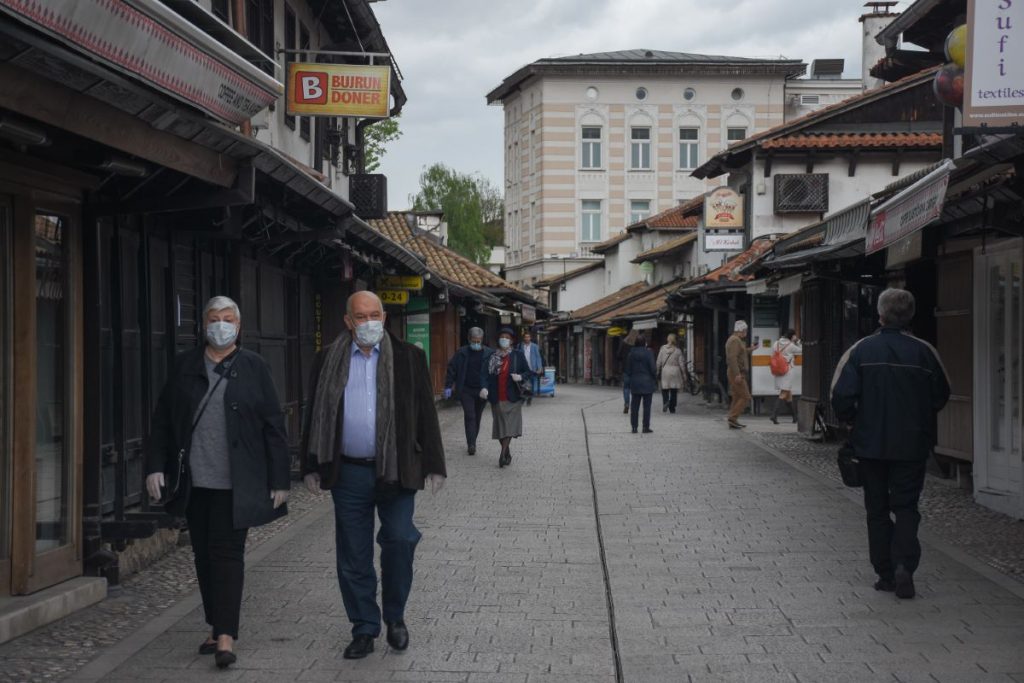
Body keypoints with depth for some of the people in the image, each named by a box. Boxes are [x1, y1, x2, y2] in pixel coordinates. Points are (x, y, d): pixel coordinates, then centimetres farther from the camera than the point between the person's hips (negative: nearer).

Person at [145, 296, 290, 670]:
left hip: (234, 484, -3)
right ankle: (216, 627, 21)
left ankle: (225, 637, -8)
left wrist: (279, 481, -3)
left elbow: (274, 426, 0)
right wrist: (155, 467, 1)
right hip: (194, 482, 3)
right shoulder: (184, 366, 9)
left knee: (227, 554, -6)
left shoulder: (254, 367, 1)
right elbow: (162, 420, 10)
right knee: (204, 555, 10)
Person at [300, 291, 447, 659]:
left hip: (396, 471, -1)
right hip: (348, 474, 1)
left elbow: (426, 413, 3)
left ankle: (395, 617, 17)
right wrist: (312, 466, 6)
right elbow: (316, 416, 10)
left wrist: (433, 465, -1)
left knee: (400, 541, -6)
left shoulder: (408, 358, 3)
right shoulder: (329, 361, 6)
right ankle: (364, 629, 18)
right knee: (353, 557, 6)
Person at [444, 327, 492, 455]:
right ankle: (471, 444, -12)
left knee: (477, 417, 11)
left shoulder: (489, 354, 0)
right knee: (469, 416, -9)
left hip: (482, 391, 1)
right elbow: (451, 369, 3)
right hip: (465, 390, -1)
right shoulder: (461, 353, 0)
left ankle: (471, 443, 25)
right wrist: (448, 386, -2)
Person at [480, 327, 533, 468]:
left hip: (512, 399, -2)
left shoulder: (517, 355, 3)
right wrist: (484, 387, -21)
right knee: (500, 427, 5)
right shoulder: (492, 357, 6)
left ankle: (503, 455, -9)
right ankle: (507, 454, 21)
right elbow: (485, 374, -2)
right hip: (497, 399, 2)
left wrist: (520, 377, -17)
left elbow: (529, 372, 5)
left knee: (509, 426, -9)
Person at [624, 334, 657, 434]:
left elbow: (628, 370, 6)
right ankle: (646, 427, 2)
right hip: (647, 383, -4)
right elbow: (653, 368, -10)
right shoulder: (648, 353, -11)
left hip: (635, 383, 4)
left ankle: (634, 427, 8)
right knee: (647, 406, 2)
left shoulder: (631, 354, 2)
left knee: (634, 406, 8)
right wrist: (655, 380, 3)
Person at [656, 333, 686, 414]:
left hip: (665, 371, 0)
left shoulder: (662, 348, -1)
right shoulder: (678, 350, -3)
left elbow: (659, 362, 1)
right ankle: (672, 408, 5)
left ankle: (665, 401, -20)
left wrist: (658, 372, 9)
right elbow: (681, 363, -2)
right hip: (675, 372, 0)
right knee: (674, 391, 7)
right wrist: (683, 373, 8)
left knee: (664, 389, 7)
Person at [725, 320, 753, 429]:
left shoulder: (735, 340, 19)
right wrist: (737, 374, -28)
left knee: (737, 397, 13)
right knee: (745, 397, -11)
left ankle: (733, 421, 14)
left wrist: (749, 350, 28)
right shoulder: (735, 340, -15)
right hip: (737, 373, -11)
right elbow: (732, 358, -24)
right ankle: (733, 418, -13)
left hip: (736, 373, 11)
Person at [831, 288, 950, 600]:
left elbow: (841, 396, -12)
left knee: (877, 508, 11)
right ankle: (904, 565, -12)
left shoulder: (861, 350, -8)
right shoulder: (924, 352, -6)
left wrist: (853, 421, 7)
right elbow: (941, 396, 2)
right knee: (906, 506, 7)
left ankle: (885, 574, 13)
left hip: (871, 443, 0)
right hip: (912, 444, 0)